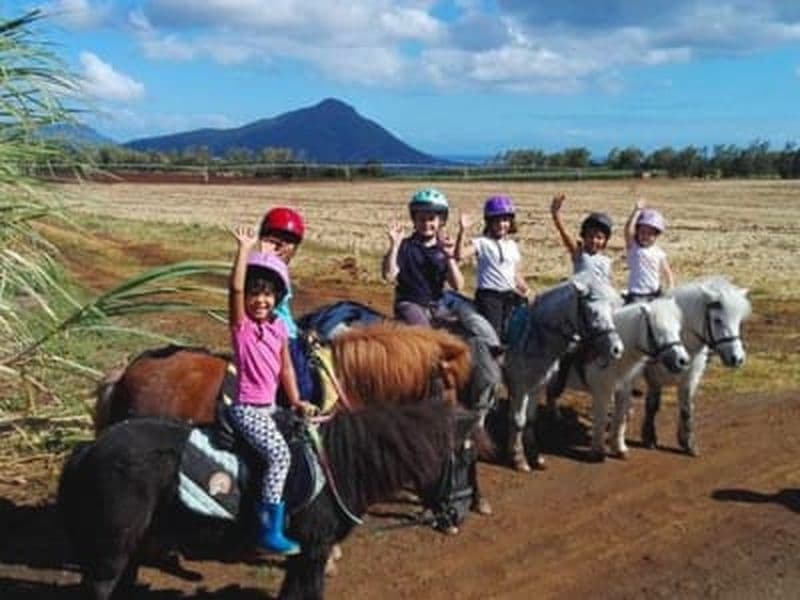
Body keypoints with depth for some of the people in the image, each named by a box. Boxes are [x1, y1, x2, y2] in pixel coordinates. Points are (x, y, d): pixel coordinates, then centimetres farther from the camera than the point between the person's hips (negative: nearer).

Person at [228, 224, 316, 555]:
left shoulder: (279, 327, 7)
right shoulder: (241, 323, -9)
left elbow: (285, 368, 11)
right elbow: (235, 287, -25)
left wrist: (296, 402, 4)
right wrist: (245, 248, -27)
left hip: (269, 406, 8)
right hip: (247, 407, -8)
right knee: (279, 453, -23)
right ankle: (270, 531, -14)